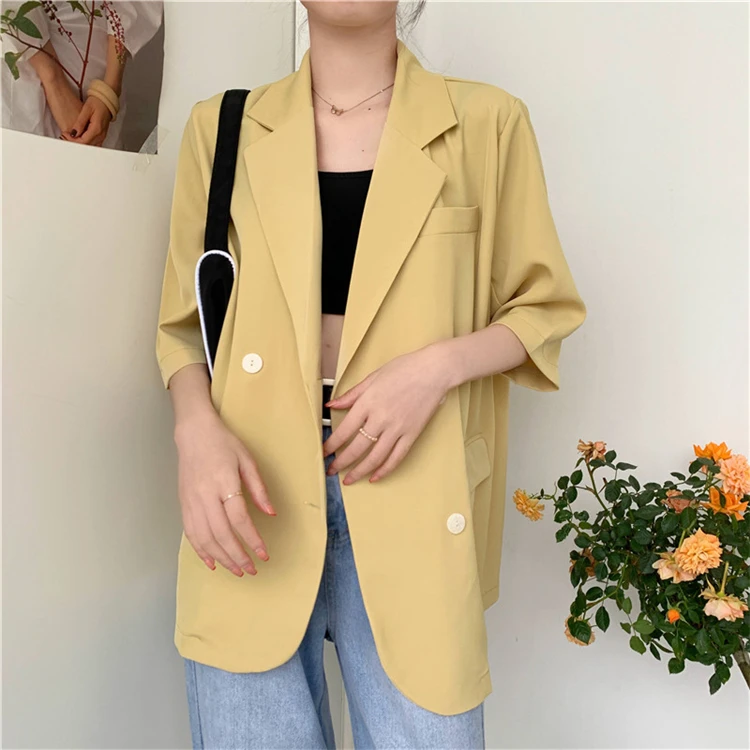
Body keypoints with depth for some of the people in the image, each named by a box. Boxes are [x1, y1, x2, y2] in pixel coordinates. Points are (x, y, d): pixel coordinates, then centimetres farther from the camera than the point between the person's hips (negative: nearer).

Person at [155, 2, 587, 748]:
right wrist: (197, 427, -10)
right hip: (254, 482, 1)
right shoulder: (223, 126, 7)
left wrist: (436, 366, -12)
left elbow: (542, 307, 8)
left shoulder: (485, 121, 3)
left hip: (409, 491, 0)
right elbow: (184, 321, 11)